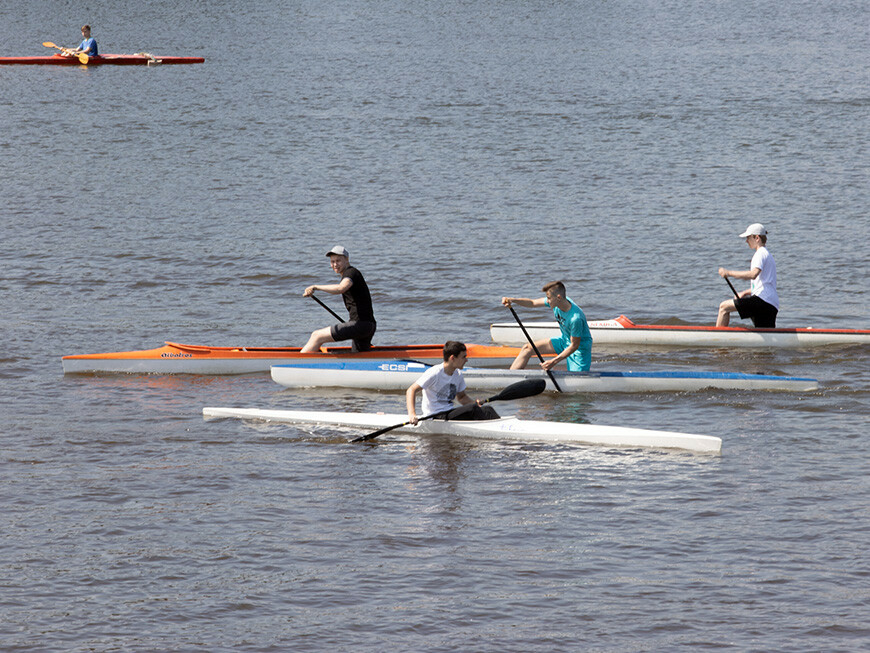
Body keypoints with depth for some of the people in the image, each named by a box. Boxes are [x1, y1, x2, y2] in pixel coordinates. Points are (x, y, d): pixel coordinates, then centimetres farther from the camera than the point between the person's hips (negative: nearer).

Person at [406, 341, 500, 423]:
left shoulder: (458, 375, 11)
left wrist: (474, 403, 1)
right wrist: (412, 414, -31)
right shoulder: (435, 373, -13)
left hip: (450, 413, 8)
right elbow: (411, 390, -16)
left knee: (486, 409, -12)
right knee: (472, 410, -28)